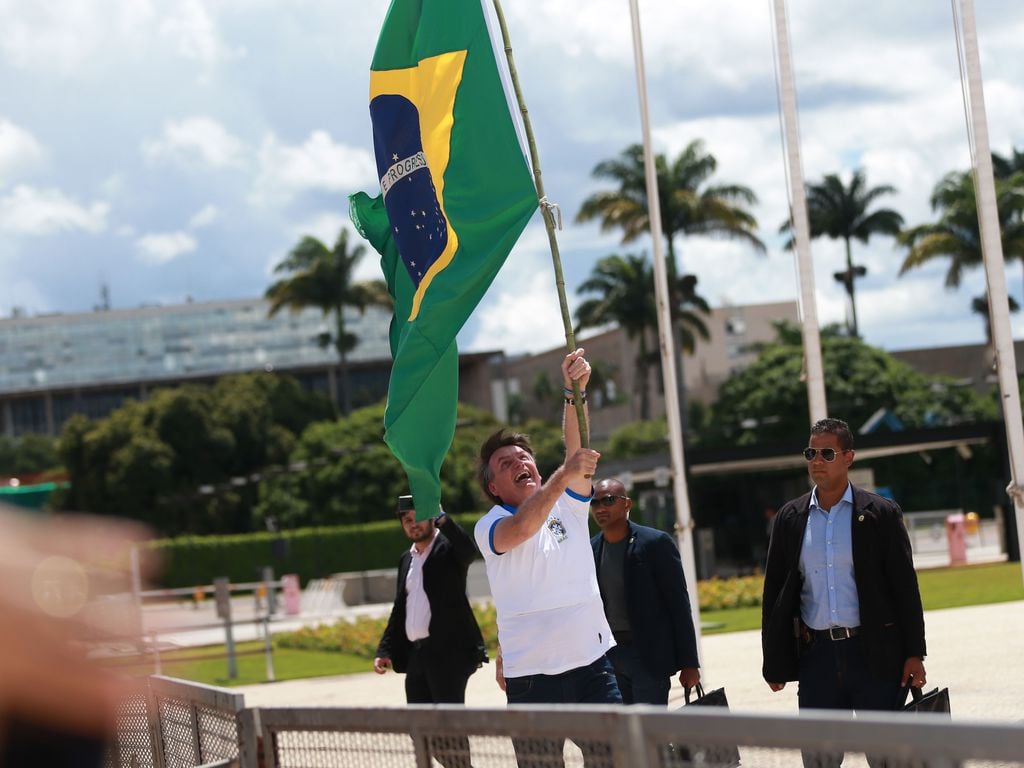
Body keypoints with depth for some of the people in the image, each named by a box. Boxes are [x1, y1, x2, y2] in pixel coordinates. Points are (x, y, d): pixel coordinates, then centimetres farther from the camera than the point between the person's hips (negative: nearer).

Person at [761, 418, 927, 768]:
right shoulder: (790, 518, 8)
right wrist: (774, 661, 6)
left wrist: (914, 654, -6)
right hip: (816, 656, 3)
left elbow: (905, 587, -1)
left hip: (875, 656, -2)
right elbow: (774, 592, 10)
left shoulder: (881, 513, 0)